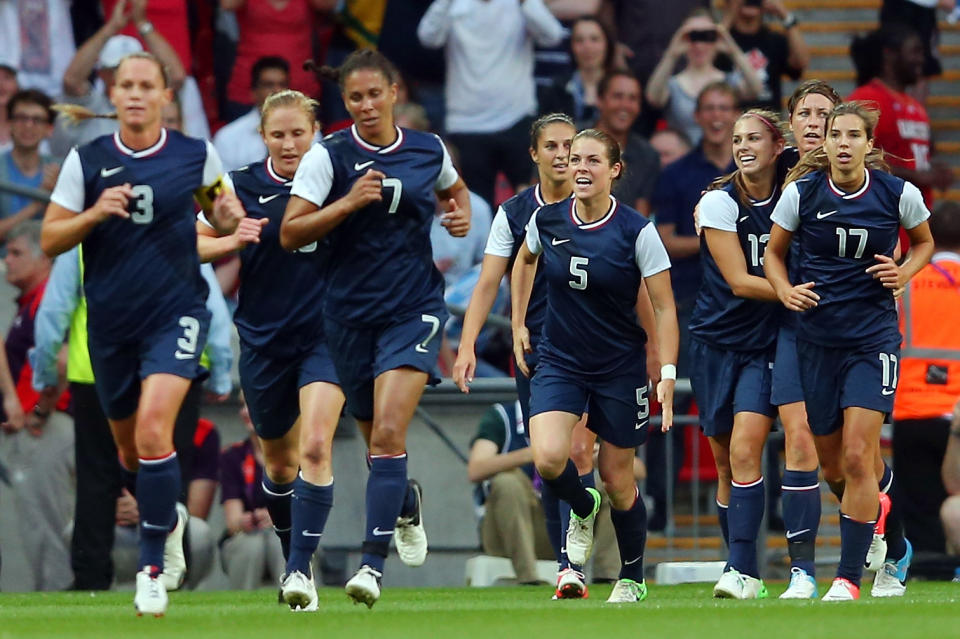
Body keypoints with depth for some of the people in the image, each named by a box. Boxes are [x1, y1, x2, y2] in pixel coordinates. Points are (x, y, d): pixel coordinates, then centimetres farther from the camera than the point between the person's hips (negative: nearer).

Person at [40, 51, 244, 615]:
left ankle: (152, 570, -14)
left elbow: (216, 204, 16)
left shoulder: (197, 156, -3)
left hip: (176, 313, -3)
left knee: (153, 430, -22)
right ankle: (169, 519, 49)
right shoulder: (86, 161, -3)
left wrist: (229, 218, -8)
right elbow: (50, 240, 0)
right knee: (129, 448, 16)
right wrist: (95, 213, -19)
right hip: (110, 324, 3)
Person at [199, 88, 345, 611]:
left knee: (316, 446, -20)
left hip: (324, 333, -2)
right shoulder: (242, 186, -2)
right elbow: (194, 245, 1)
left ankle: (301, 568, -21)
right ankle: (291, 556, 37)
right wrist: (233, 241, -18)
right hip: (263, 340, 2)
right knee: (279, 461, 14)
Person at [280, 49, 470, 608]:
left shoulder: (430, 151, 3)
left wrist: (462, 215, 5)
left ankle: (374, 562, -19)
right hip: (351, 314, 1)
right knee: (378, 439, 14)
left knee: (389, 431, -18)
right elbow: (290, 233, -9)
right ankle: (407, 504, 49)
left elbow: (454, 189, 26)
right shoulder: (329, 156, -5)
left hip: (414, 309, -1)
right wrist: (348, 202, -20)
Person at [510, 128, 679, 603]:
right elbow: (525, 260, 20)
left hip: (620, 367, -2)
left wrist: (667, 374, -18)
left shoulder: (636, 231, -14)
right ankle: (582, 509, 14)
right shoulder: (546, 220, -5)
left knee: (617, 476, 5)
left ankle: (633, 578, 26)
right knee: (548, 457, -21)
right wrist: (518, 324, 17)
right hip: (559, 362, 2)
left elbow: (664, 308, -9)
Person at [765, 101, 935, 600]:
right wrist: (785, 290, -10)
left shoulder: (899, 194, -5)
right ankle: (894, 551, 33)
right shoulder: (801, 192, -4)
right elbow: (773, 252, 9)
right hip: (816, 337, 2)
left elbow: (924, 242, 14)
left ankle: (848, 577, -6)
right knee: (832, 461, 9)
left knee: (858, 457, -14)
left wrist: (904, 273, -6)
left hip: (872, 336, -2)